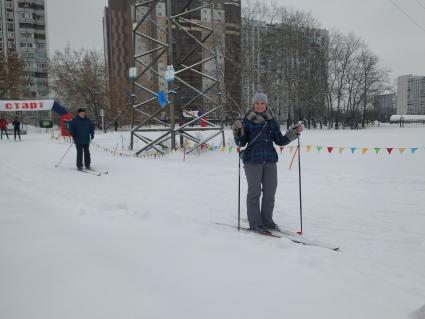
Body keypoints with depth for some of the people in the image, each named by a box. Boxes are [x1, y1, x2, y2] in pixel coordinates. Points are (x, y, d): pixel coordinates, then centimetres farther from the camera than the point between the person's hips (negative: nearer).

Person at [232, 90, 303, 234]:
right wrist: (237, 132, -18)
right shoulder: (247, 121, 1)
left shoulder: (272, 121, 11)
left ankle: (267, 220, 21)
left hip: (270, 160, 4)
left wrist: (294, 132, 1)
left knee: (270, 191, 7)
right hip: (252, 160, -4)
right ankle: (255, 223, 10)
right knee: (254, 191, 0)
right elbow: (241, 143, -1)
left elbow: (280, 141, 12)